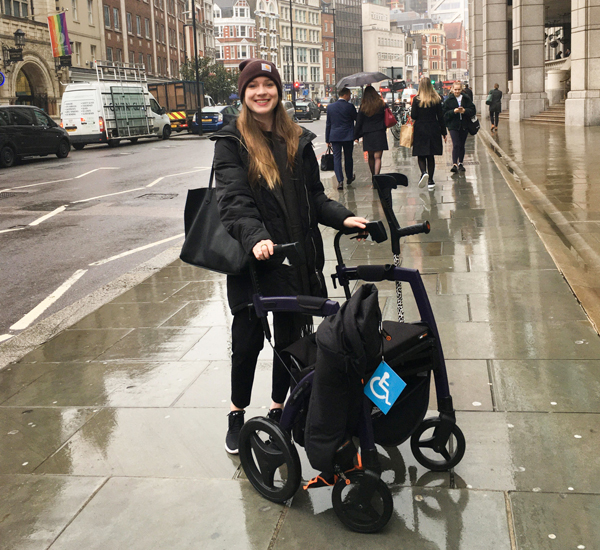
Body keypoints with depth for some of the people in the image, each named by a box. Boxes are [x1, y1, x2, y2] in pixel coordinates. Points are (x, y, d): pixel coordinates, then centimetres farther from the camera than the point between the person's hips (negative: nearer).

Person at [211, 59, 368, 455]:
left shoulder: (299, 141, 11)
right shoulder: (231, 142, -2)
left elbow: (314, 196, 12)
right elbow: (234, 200, -15)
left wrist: (343, 217, -5)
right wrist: (255, 237, -32)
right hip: (252, 259, -4)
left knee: (291, 338, 11)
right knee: (247, 341, 3)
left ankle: (279, 410, 30)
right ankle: (238, 415, 25)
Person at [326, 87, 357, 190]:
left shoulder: (330, 107, 3)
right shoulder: (350, 106, -9)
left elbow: (328, 124, 6)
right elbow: (356, 118, 1)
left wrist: (327, 139, 11)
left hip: (334, 136, 2)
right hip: (348, 136, -1)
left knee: (336, 158, 0)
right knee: (348, 157, 14)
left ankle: (340, 181, -10)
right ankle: (349, 177, 31)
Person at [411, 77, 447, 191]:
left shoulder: (417, 99, -7)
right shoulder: (437, 99, 0)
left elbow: (413, 116, -8)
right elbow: (440, 116, 2)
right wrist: (444, 132, 9)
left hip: (420, 130, -2)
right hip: (434, 130, 2)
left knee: (421, 155, 6)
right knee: (431, 156, 10)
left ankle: (424, 172, -22)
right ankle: (430, 181, 9)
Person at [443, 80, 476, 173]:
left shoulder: (466, 99, 6)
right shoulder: (448, 100, 0)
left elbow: (473, 111, 0)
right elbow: (445, 114, -5)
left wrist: (464, 111, -17)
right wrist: (454, 111, -20)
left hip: (464, 125, 3)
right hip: (453, 125, -3)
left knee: (462, 145, 10)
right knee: (456, 145, -13)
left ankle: (460, 163, 23)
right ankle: (454, 164, -15)